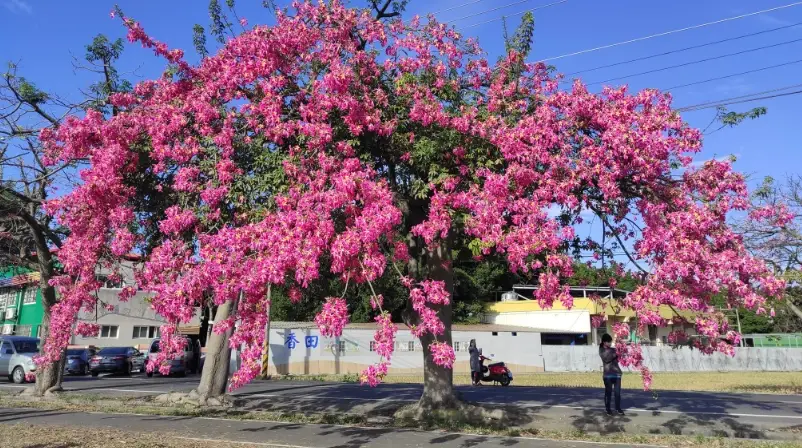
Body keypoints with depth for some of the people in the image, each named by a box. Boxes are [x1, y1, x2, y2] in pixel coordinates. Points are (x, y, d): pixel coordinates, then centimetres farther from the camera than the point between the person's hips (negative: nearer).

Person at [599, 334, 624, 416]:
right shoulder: (601, 351, 1)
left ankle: (618, 408, 16)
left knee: (618, 392, 4)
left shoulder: (613, 349, 14)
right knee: (608, 392, 1)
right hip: (608, 374, -4)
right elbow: (607, 359, -15)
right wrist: (615, 354, -24)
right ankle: (607, 409, 11)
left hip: (617, 373, 4)